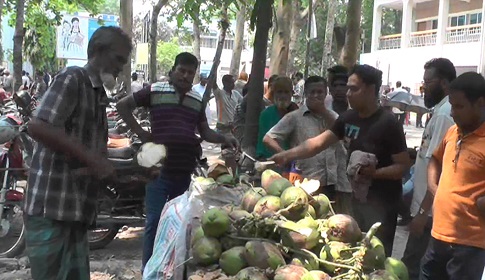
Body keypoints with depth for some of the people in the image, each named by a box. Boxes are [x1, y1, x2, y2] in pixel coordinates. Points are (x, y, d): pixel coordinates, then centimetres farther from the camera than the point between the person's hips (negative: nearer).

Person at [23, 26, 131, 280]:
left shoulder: (99, 94, 18)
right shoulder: (72, 80, -9)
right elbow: (38, 127, -24)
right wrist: (93, 160, -22)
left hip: (77, 209, 9)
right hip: (51, 208, -9)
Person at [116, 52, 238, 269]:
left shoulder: (197, 100, 13)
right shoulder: (155, 91, -2)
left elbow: (205, 132, 16)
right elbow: (122, 105, 1)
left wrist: (224, 139, -3)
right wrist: (140, 133, -4)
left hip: (186, 170, 5)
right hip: (159, 168, -5)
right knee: (155, 221, -2)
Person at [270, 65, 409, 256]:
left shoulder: (388, 123, -17)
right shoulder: (348, 118, 4)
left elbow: (403, 165, -16)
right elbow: (318, 143, 2)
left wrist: (375, 172, -30)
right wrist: (287, 156, -9)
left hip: (382, 201, -7)